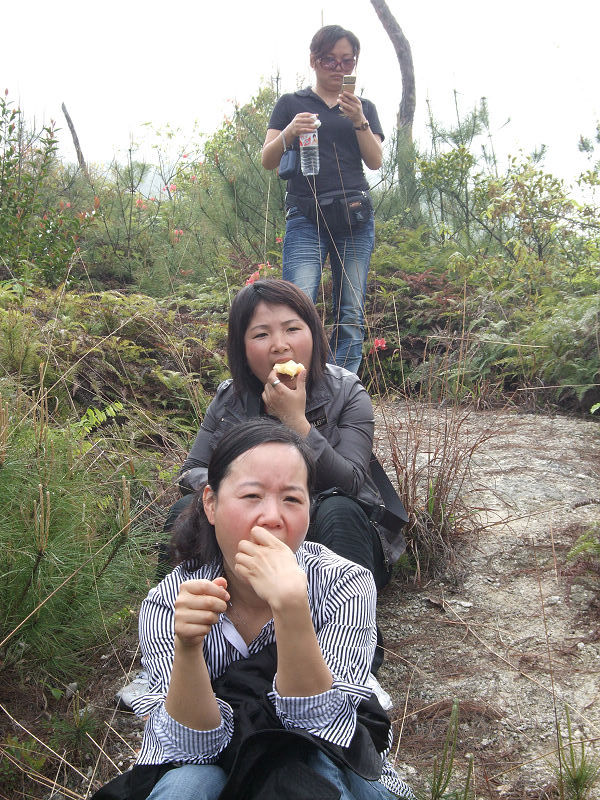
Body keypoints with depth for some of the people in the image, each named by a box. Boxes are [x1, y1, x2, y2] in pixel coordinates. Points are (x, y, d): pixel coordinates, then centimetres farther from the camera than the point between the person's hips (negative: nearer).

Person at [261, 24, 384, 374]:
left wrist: (359, 121, -7)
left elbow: (376, 161, 8)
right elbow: (268, 161, 8)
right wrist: (289, 132, -12)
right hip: (305, 217, -2)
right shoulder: (291, 103, 16)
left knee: (351, 315, -3)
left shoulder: (364, 108, 21)